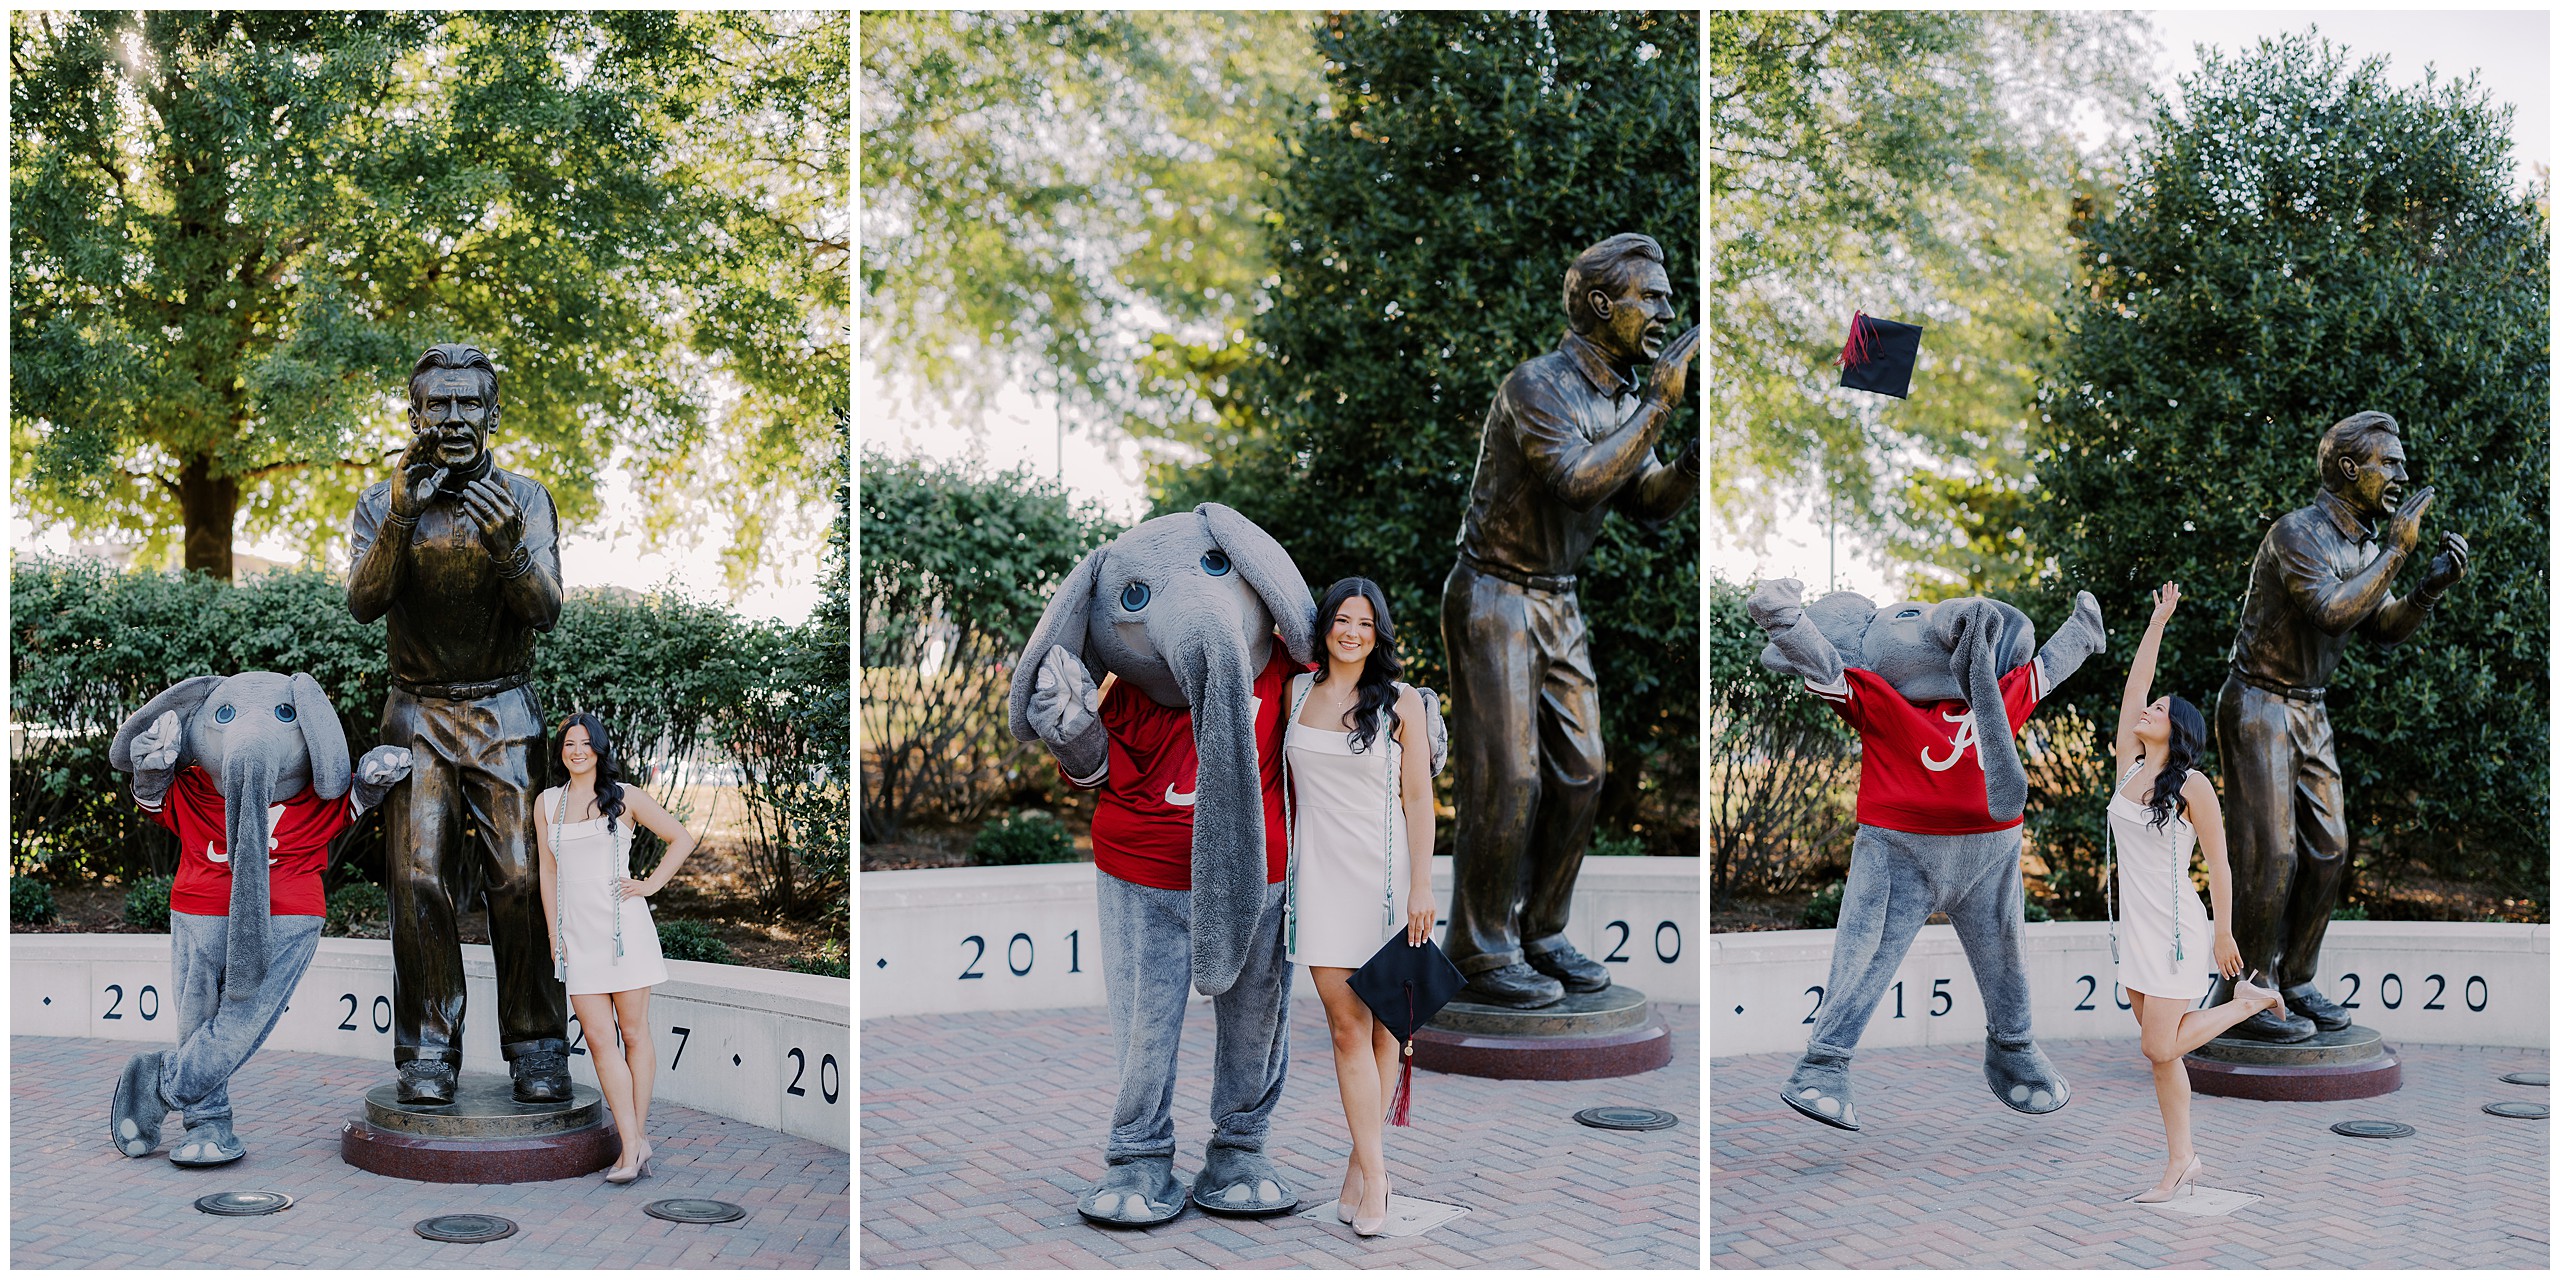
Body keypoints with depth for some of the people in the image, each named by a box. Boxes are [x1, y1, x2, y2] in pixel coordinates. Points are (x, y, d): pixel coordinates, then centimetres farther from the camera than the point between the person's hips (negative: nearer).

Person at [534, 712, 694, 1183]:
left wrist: (651, 884, -2)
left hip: (624, 926, -3)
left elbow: (682, 838, 6)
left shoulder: (624, 798, 2)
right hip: (577, 931, 3)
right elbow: (548, 870, 15)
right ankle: (633, 1145, -5)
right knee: (599, 1039, -5)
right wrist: (554, 933, 10)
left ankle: (637, 1135, 9)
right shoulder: (547, 803, 12)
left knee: (634, 1033, 1)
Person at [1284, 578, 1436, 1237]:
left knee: (1382, 1021, 4)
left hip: (1381, 872, -1)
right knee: (1346, 1023, -6)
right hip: (1319, 872, 1)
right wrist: (1291, 857, 16)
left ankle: (1362, 1162, 14)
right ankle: (1374, 1171, -4)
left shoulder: (1400, 702, 0)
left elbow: (1417, 798, -2)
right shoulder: (1298, 690, 8)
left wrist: (1422, 886, -6)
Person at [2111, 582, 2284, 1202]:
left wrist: (2224, 935, -6)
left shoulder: (2192, 786, -9)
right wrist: (2157, 623, 11)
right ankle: (2183, 1160, 15)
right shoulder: (2129, 768, 7)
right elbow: (2133, 688, 8)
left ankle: (2249, 998, 13)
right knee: (2160, 1050, 7)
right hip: (2135, 928, 6)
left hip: (2176, 929, -6)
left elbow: (2218, 863, -6)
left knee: (2160, 1048, -8)